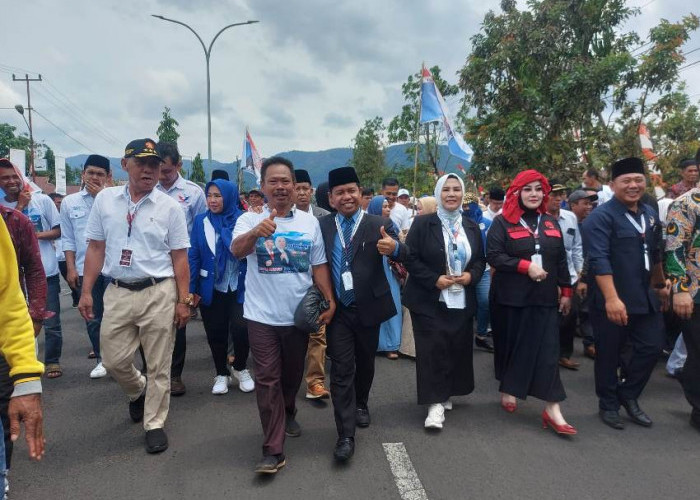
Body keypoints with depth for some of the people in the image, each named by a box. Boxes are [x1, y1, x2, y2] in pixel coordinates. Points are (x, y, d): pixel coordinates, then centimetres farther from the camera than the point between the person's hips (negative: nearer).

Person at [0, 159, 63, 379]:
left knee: (51, 322, 4)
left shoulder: (42, 200, -2)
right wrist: (20, 206, -11)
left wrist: (37, 234, -16)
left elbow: (58, 230, 0)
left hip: (46, 271, -2)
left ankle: (53, 361, 20)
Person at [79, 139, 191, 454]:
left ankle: (154, 424, 24)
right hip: (117, 292, 3)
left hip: (158, 294, -2)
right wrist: (86, 291, 4)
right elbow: (96, 248, 8)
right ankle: (138, 392, 43)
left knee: (158, 366, 6)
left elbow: (179, 258, -2)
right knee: (113, 360, 11)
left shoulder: (170, 207, -3)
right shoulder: (104, 199, 4)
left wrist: (183, 300, -5)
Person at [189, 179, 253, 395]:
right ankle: (221, 374, 31)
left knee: (240, 329, -11)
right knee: (215, 333, 10)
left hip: (239, 287, -2)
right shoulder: (201, 221, 0)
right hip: (211, 288, 2)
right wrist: (191, 288, -2)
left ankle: (241, 368, 18)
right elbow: (193, 256, 1)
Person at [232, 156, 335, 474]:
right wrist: (255, 232, -45)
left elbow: (319, 266, 5)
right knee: (267, 379, 0)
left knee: (293, 373, 20)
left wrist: (330, 301, -4)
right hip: (262, 316, -2)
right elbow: (237, 250, -24)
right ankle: (273, 450, 8)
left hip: (299, 314, 3)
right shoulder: (250, 220, -5)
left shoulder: (309, 222, 2)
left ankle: (287, 413, 48)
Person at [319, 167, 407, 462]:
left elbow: (405, 255, -16)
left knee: (365, 362, 19)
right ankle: (346, 436, 5)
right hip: (338, 310, 0)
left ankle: (361, 404, 46)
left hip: (368, 308, 0)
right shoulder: (322, 226, 1)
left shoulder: (379, 225, -5)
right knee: (341, 370, -1)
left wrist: (394, 248, -39)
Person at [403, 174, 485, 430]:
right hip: (430, 301, -4)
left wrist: (471, 275, -6)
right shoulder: (422, 223, -5)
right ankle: (435, 402, 2)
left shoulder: (472, 226, 9)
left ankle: (447, 393, 27)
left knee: (458, 348, 8)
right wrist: (434, 280, -16)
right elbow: (410, 258, -7)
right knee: (432, 349, -6)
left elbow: (480, 259, 15)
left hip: (462, 301, 4)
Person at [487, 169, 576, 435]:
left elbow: (561, 260, 14)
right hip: (510, 296, -3)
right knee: (511, 346, 10)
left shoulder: (551, 223, 12)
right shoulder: (502, 222, -3)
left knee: (547, 350, -2)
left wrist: (566, 291, 10)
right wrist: (526, 266, -21)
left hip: (544, 297, 3)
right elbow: (493, 255, -14)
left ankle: (552, 409, -1)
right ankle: (508, 390, 32)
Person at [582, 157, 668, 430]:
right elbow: (599, 259, -23)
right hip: (610, 300, -7)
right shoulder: (601, 216, -14)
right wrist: (612, 298, -30)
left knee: (652, 347, 9)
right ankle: (608, 405, 24)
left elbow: (655, 254, 22)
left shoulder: (650, 214, 10)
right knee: (609, 354, 6)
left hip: (644, 297, 7)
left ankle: (628, 395, 28)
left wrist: (661, 285, 28)